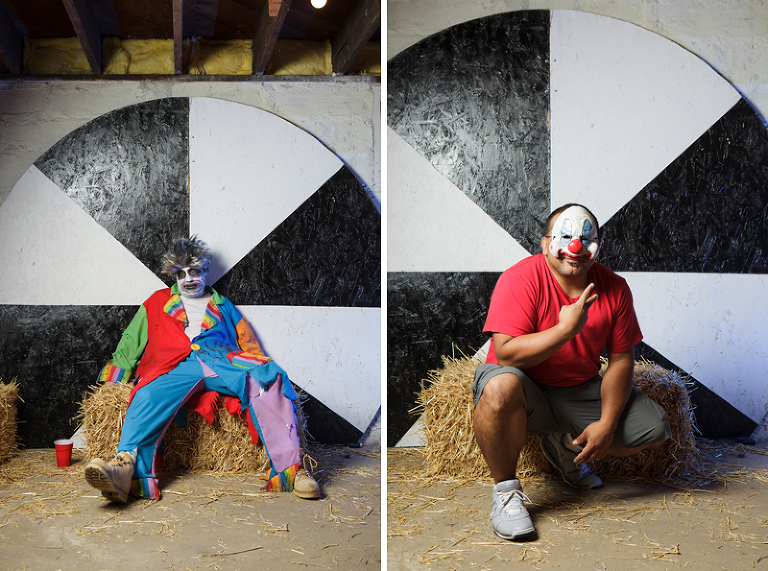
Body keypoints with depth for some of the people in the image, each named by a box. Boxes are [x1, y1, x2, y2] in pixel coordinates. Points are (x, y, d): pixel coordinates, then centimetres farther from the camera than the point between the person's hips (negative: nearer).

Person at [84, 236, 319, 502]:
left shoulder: (222, 305, 33)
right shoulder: (158, 302, 31)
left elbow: (249, 343, 27)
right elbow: (130, 345, 29)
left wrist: (263, 369, 9)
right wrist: (110, 385, 18)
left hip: (223, 360, 1)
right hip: (177, 365, 0)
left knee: (269, 382, -31)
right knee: (151, 394, -37)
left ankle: (289, 470, -40)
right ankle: (125, 469, -59)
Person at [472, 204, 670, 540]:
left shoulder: (613, 288, -4)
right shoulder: (520, 280, -19)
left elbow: (621, 359, -2)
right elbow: (506, 353, -27)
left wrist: (606, 424, -13)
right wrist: (566, 329, -33)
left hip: (580, 390, 5)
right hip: (525, 391, -5)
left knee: (655, 429, -7)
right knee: (500, 387, -40)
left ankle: (566, 446, 18)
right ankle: (506, 489, -16)